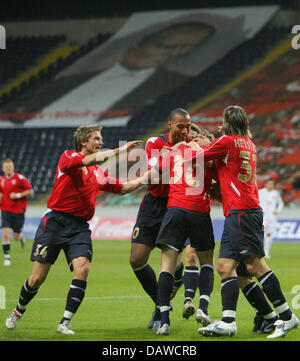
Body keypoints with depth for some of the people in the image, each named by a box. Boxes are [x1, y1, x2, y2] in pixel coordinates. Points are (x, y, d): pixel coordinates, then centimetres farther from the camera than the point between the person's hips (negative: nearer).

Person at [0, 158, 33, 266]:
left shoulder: (20, 178, -8)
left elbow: (30, 191, -6)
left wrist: (18, 195, -16)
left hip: (18, 211, -2)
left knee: (16, 236, 5)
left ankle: (21, 237, 44)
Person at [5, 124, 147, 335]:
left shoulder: (100, 174, 17)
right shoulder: (68, 157, -2)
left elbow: (122, 188, 29)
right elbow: (89, 160, -22)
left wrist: (145, 179, 19)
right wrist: (120, 150, -21)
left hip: (80, 227, 4)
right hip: (55, 221, -4)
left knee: (83, 268, -21)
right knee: (38, 278, -3)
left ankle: (65, 323, -17)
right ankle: (18, 312, 26)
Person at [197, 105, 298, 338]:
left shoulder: (227, 141, -5)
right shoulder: (249, 144, 18)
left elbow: (197, 157, 2)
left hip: (241, 211, -9)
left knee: (255, 264, -10)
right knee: (225, 266, 4)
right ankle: (228, 321, -2)